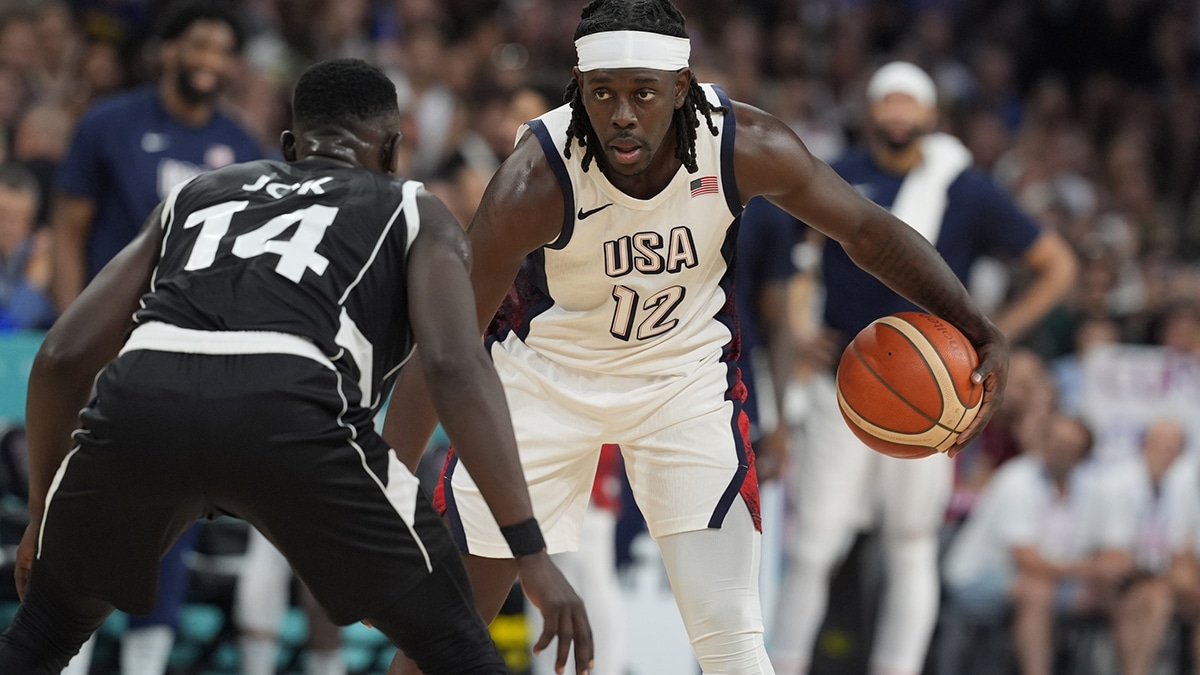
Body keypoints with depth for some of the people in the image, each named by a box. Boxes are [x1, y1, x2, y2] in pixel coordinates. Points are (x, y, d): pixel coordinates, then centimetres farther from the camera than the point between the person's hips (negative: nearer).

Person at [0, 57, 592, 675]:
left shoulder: (196, 194, 35)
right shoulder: (412, 212, 25)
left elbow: (63, 356, 28)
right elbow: (454, 366, 5)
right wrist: (530, 552, 1)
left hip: (139, 399, 3)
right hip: (288, 414, -3)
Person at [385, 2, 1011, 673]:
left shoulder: (747, 146, -24)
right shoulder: (537, 179, -31)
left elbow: (868, 229, -8)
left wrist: (981, 333, -19)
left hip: (686, 373, 1)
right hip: (544, 370, -1)